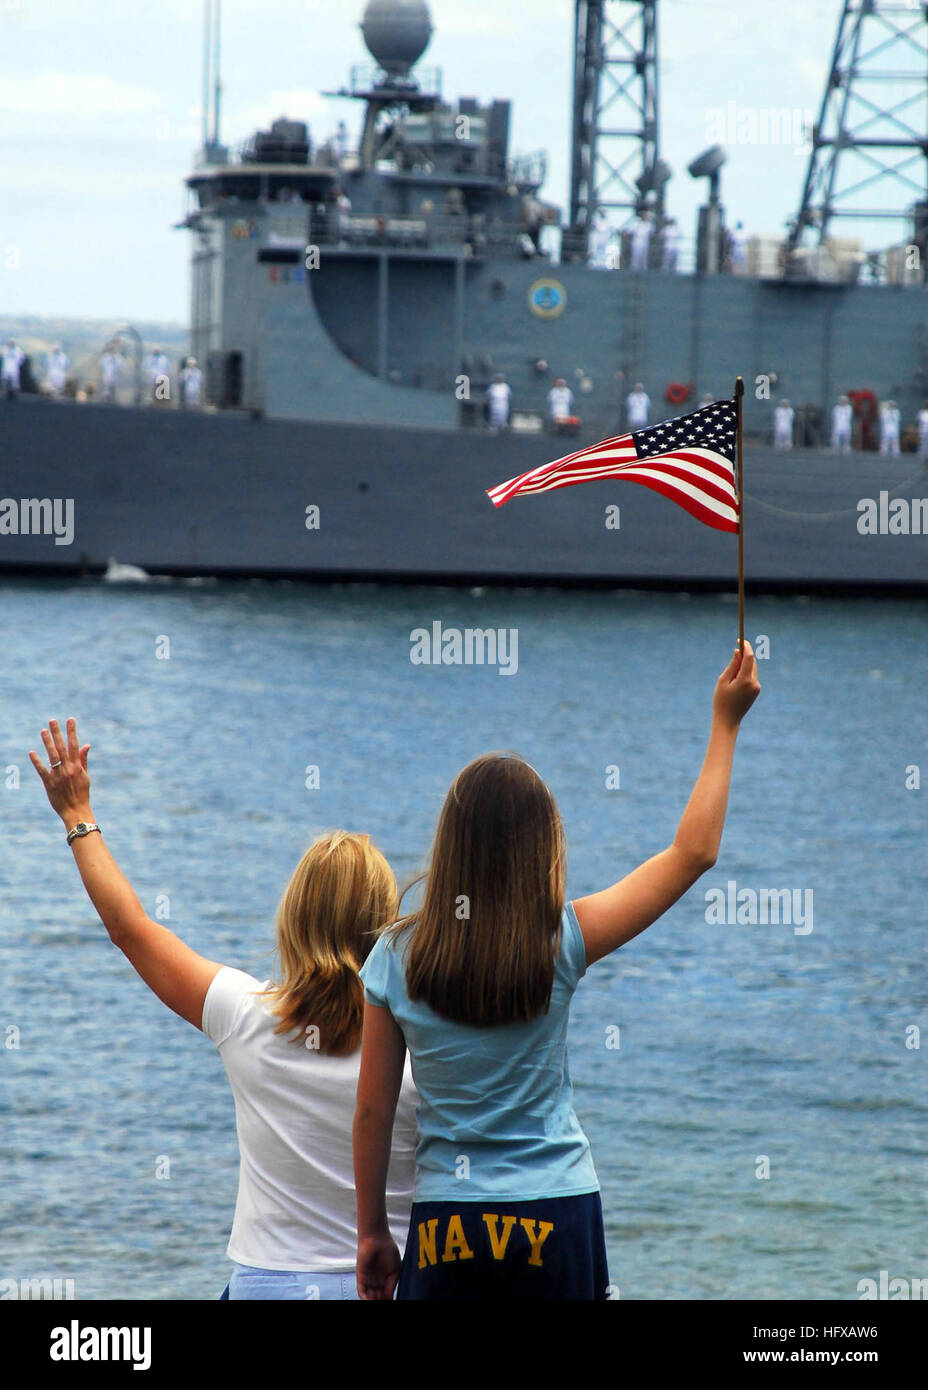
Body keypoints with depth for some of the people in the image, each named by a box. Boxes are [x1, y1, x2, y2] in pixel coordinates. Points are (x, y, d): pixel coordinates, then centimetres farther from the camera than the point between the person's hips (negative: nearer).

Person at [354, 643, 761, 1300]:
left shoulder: (397, 956, -3)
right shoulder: (561, 941, -7)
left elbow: (373, 1109, 2)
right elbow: (694, 852, 1)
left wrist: (372, 1231, 14)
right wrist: (726, 723, 9)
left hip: (444, 1219, 1)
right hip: (556, 1215, -1)